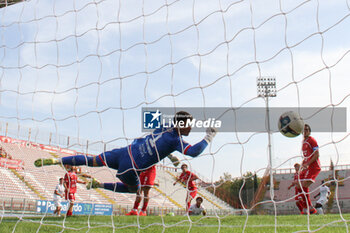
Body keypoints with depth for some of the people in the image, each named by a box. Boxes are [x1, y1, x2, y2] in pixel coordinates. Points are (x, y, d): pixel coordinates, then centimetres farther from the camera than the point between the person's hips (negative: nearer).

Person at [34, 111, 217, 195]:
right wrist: (208, 139, -9)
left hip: (124, 152, 6)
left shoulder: (164, 129, 7)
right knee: (133, 189, 25)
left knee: (92, 161, 14)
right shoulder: (176, 140, -14)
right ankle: (98, 184, 17)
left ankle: (54, 160, 7)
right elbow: (194, 152, -24)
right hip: (130, 168, -6)